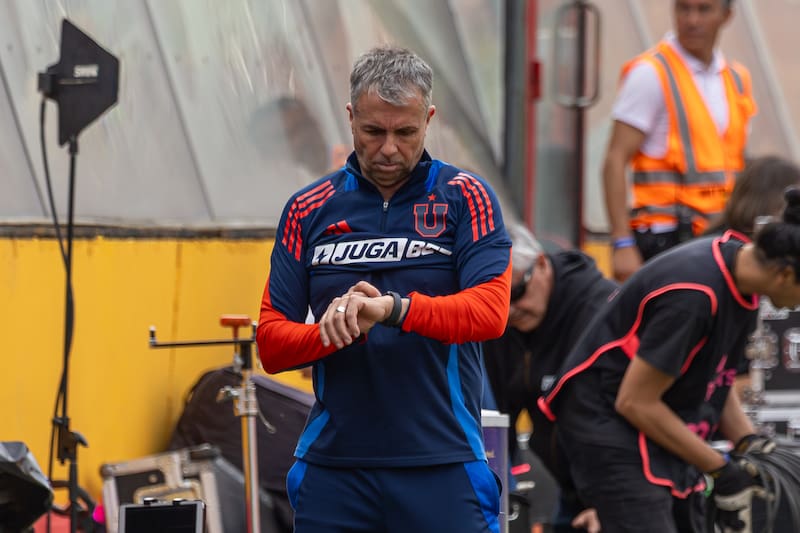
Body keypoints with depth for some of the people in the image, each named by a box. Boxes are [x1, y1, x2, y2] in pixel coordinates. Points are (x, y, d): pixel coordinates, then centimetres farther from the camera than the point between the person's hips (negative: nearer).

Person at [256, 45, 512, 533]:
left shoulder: (465, 197, 3)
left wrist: (393, 308, -28)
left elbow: (491, 310, -12)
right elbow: (271, 344, 8)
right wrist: (332, 332, -14)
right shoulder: (309, 210, 10)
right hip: (333, 469, 2)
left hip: (442, 469, -2)